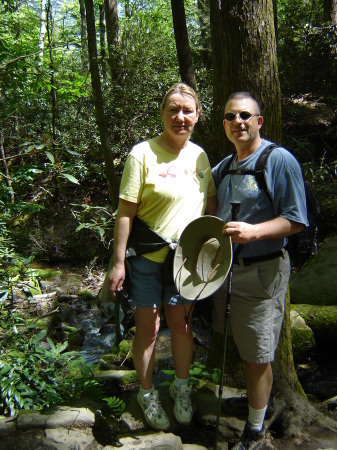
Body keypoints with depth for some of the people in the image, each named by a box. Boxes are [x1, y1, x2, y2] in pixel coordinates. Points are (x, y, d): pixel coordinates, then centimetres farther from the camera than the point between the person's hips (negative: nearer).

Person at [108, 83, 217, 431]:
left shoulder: (200, 155, 3)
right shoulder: (142, 154, -13)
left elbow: (210, 204, 12)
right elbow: (125, 212, -13)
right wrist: (118, 262, -14)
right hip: (147, 259, -4)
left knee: (182, 324, 17)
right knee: (148, 329, 10)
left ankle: (181, 387, 40)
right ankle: (147, 393, 34)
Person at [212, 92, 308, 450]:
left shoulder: (279, 160, -10)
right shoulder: (222, 167, 11)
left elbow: (296, 221, -14)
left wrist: (254, 231, -29)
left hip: (261, 273, -6)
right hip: (223, 269, 7)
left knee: (257, 357, 4)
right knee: (235, 347, 21)